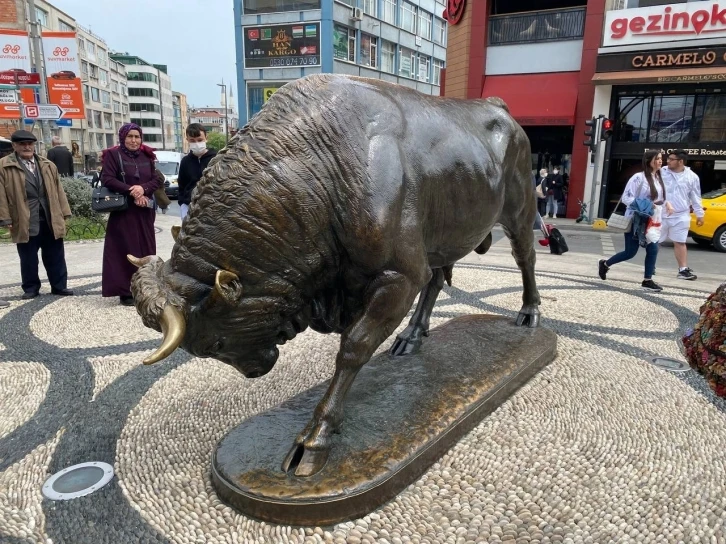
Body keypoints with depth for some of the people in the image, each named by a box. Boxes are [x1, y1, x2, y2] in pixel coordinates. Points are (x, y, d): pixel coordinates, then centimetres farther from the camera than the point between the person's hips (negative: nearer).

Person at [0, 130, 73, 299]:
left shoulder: (48, 165, 12)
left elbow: (58, 191, 11)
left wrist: (64, 214, 7)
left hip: (51, 220, 3)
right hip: (24, 223, -3)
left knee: (55, 257, 9)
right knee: (28, 259, 7)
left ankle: (59, 286, 18)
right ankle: (31, 288, 20)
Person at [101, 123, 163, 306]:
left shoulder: (146, 156, 13)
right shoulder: (113, 154, 0)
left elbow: (159, 179, 5)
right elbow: (107, 179, -10)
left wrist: (143, 188, -14)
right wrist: (131, 191, -18)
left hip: (145, 211, 5)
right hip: (123, 211, -5)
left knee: (146, 250, 6)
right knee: (126, 251, -5)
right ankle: (125, 292, 0)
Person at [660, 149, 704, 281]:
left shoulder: (691, 176, 0)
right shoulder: (662, 172, -2)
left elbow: (695, 197, 6)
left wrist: (699, 214, 6)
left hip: (680, 216, 0)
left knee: (680, 242, 4)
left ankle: (683, 269, 9)